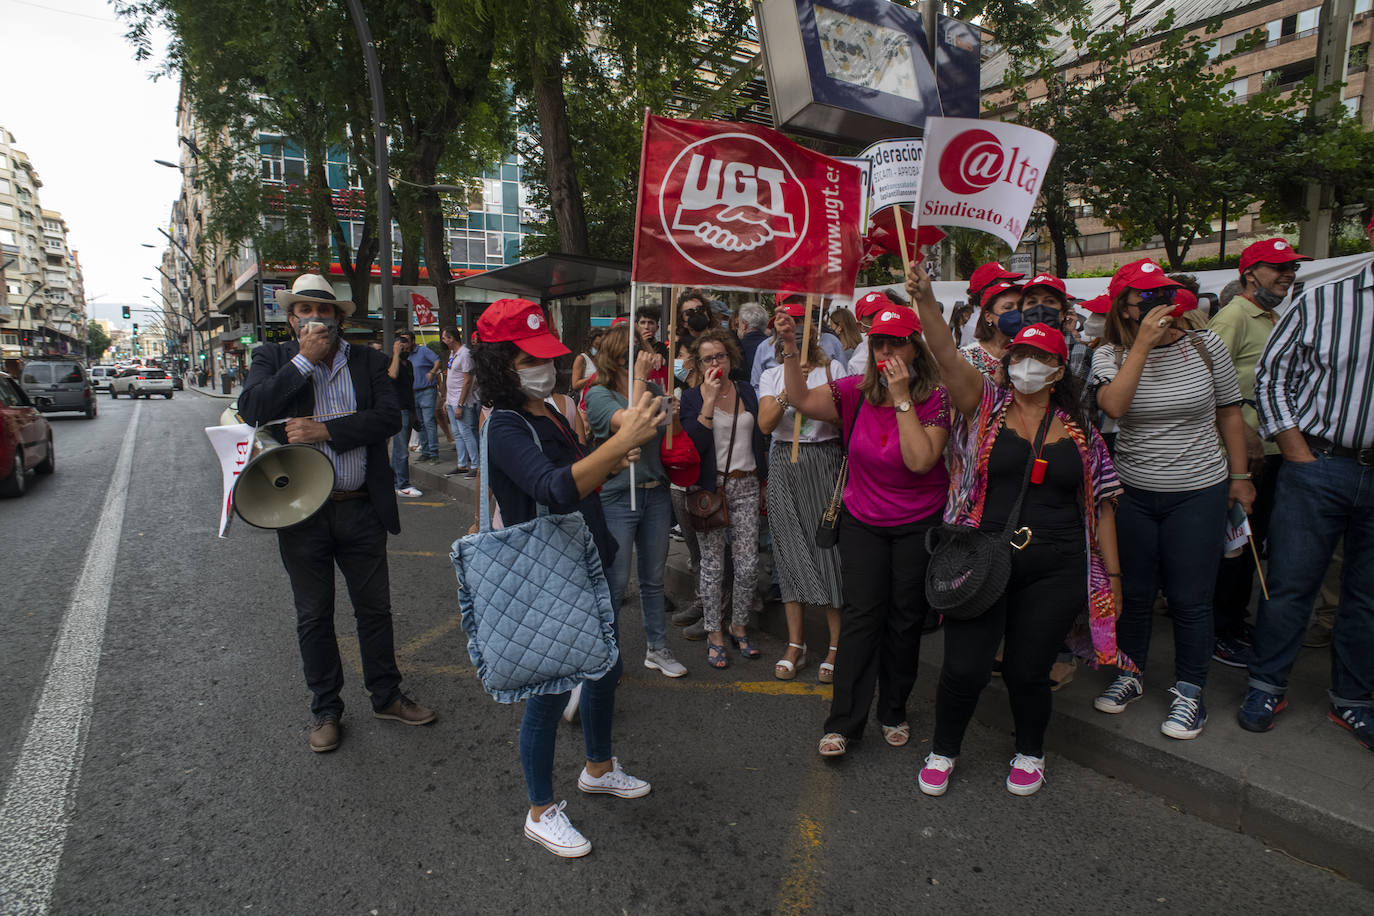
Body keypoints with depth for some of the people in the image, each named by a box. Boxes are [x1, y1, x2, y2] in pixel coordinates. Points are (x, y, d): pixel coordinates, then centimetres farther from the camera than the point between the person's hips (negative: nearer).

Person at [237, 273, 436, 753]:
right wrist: (304, 361, -16)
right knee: (314, 617, 13)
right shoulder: (273, 358, 2)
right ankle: (325, 710, 30)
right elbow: (251, 410, -15)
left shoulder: (369, 362, 2)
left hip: (360, 509, 1)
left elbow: (389, 416, -11)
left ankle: (386, 696, 30)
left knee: (375, 607, 12)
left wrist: (325, 430, -19)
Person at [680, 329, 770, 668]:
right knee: (712, 565, 4)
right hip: (711, 488, -3)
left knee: (748, 565, 3)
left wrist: (764, 481, 15)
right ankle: (714, 634, 20)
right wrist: (709, 400, -18)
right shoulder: (692, 397, -3)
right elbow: (694, 444, -16)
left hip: (746, 486, 3)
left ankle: (739, 626, 24)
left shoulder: (746, 391, 9)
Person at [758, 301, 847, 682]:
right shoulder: (772, 376, 10)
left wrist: (824, 382, -16)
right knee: (790, 550, 4)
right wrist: (789, 389, -20)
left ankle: (836, 645, 10)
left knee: (830, 544, -3)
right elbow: (765, 424, -6)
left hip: (824, 461, -2)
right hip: (785, 463, 2)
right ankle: (795, 644, 16)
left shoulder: (832, 368, 5)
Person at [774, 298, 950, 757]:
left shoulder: (936, 397, -13)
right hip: (862, 521, 2)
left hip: (918, 525, -1)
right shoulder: (856, 391, -3)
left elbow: (920, 460, -25)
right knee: (860, 615, -1)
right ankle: (843, 723, 6)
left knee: (905, 619, 9)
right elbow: (801, 400, -5)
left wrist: (902, 398, -26)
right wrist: (790, 347, -15)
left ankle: (894, 713, 29)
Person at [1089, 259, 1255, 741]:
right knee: (1133, 591, 13)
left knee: (1190, 598, 5)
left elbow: (1229, 413, 8)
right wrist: (1144, 344, -24)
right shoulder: (1111, 355, -4)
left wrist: (1240, 476, 9)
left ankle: (1189, 691, 25)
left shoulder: (1205, 345, -1)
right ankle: (1131, 673, 33)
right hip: (1132, 493, 0)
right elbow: (1113, 405, -25)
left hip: (1199, 493, 0)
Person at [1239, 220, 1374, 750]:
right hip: (1318, 466, -2)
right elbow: (1270, 375, 1)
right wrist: (1298, 455, -5)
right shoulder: (1322, 302, 2)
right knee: (1289, 583, 4)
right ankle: (1267, 686, 20)